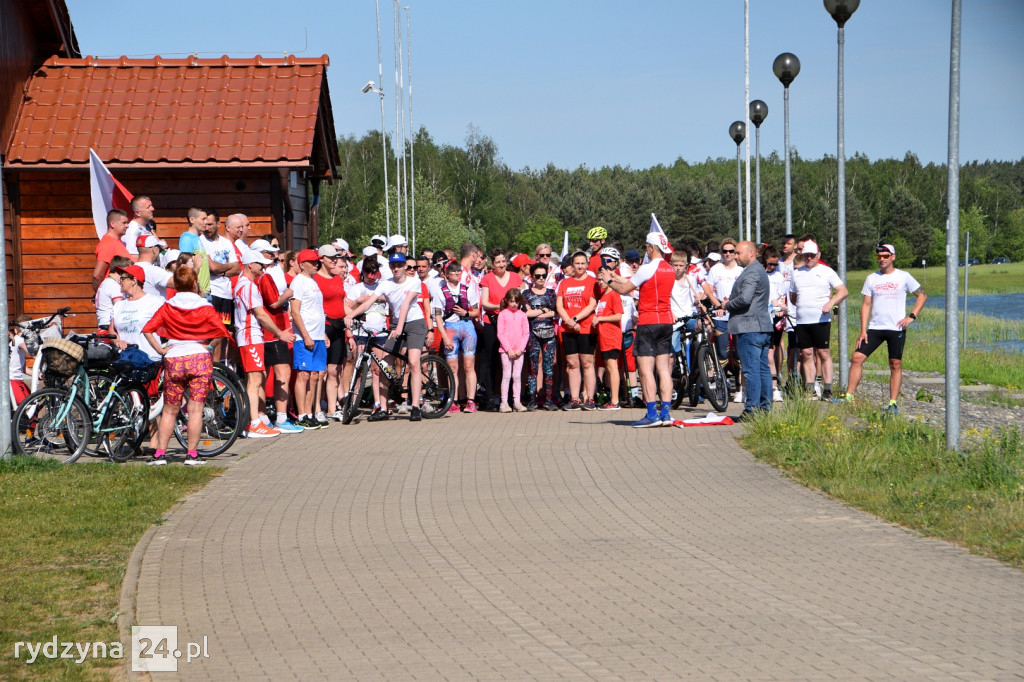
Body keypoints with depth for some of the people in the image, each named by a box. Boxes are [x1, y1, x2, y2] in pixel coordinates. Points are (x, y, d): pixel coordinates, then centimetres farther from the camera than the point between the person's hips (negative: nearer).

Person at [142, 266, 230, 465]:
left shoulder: (167, 307, 3)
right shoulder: (205, 307, -1)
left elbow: (147, 330, -4)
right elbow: (221, 332, -9)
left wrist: (160, 350, 1)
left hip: (173, 360, 2)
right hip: (199, 359, -2)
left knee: (169, 410, 11)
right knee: (196, 409, -1)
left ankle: (159, 454, 9)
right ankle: (192, 454, -4)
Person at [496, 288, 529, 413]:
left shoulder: (522, 315, 7)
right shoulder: (502, 314, 0)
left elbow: (526, 333, 6)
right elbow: (500, 334, -3)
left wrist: (520, 349, -6)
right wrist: (508, 349, -10)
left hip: (519, 350, 2)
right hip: (505, 350, -2)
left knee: (517, 376, 3)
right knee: (506, 376, -3)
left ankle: (517, 402, 6)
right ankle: (504, 402, -2)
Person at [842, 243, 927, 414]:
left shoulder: (903, 277, 1)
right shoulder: (872, 278, 8)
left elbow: (922, 295, 6)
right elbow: (866, 304, 9)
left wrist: (911, 317, -6)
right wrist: (863, 330, 0)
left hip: (896, 329, -2)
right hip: (874, 328, 3)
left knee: (896, 365, 0)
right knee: (857, 358, -7)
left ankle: (893, 403, 5)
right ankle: (849, 397, -2)